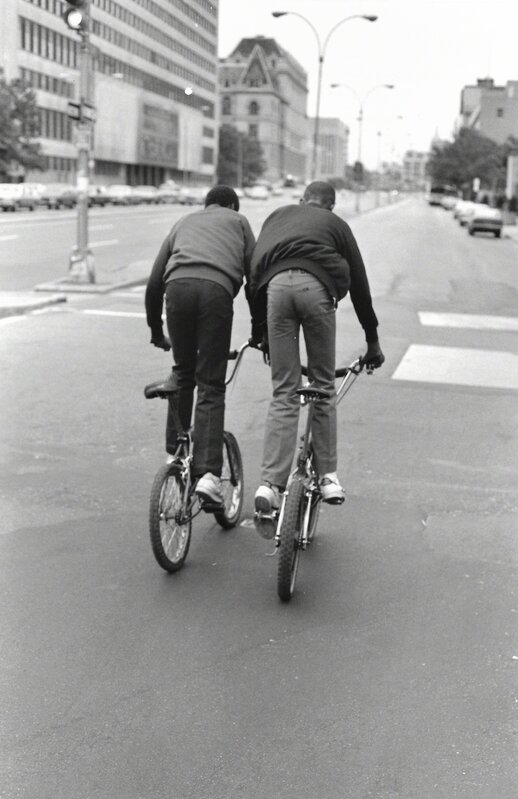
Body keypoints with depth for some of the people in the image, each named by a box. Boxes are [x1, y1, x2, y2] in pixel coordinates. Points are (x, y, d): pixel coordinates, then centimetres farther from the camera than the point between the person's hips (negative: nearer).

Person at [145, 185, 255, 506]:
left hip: (178, 286, 2)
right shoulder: (238, 220, 31)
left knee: (183, 374, 22)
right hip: (217, 289, -2)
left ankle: (175, 453, 24)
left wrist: (156, 330, 39)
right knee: (211, 385, 0)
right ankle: (208, 473, -8)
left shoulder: (184, 222, 36)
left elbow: (154, 283, 30)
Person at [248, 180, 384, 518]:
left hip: (276, 286, 1)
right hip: (316, 287, -1)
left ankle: (270, 484, -4)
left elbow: (255, 270, 27)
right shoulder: (336, 224, 29)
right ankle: (329, 476, 14)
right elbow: (359, 282, 27)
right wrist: (373, 341, 33)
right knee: (324, 387, 13)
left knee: (283, 393, 5)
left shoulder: (277, 216, 34)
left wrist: (258, 330, 30)